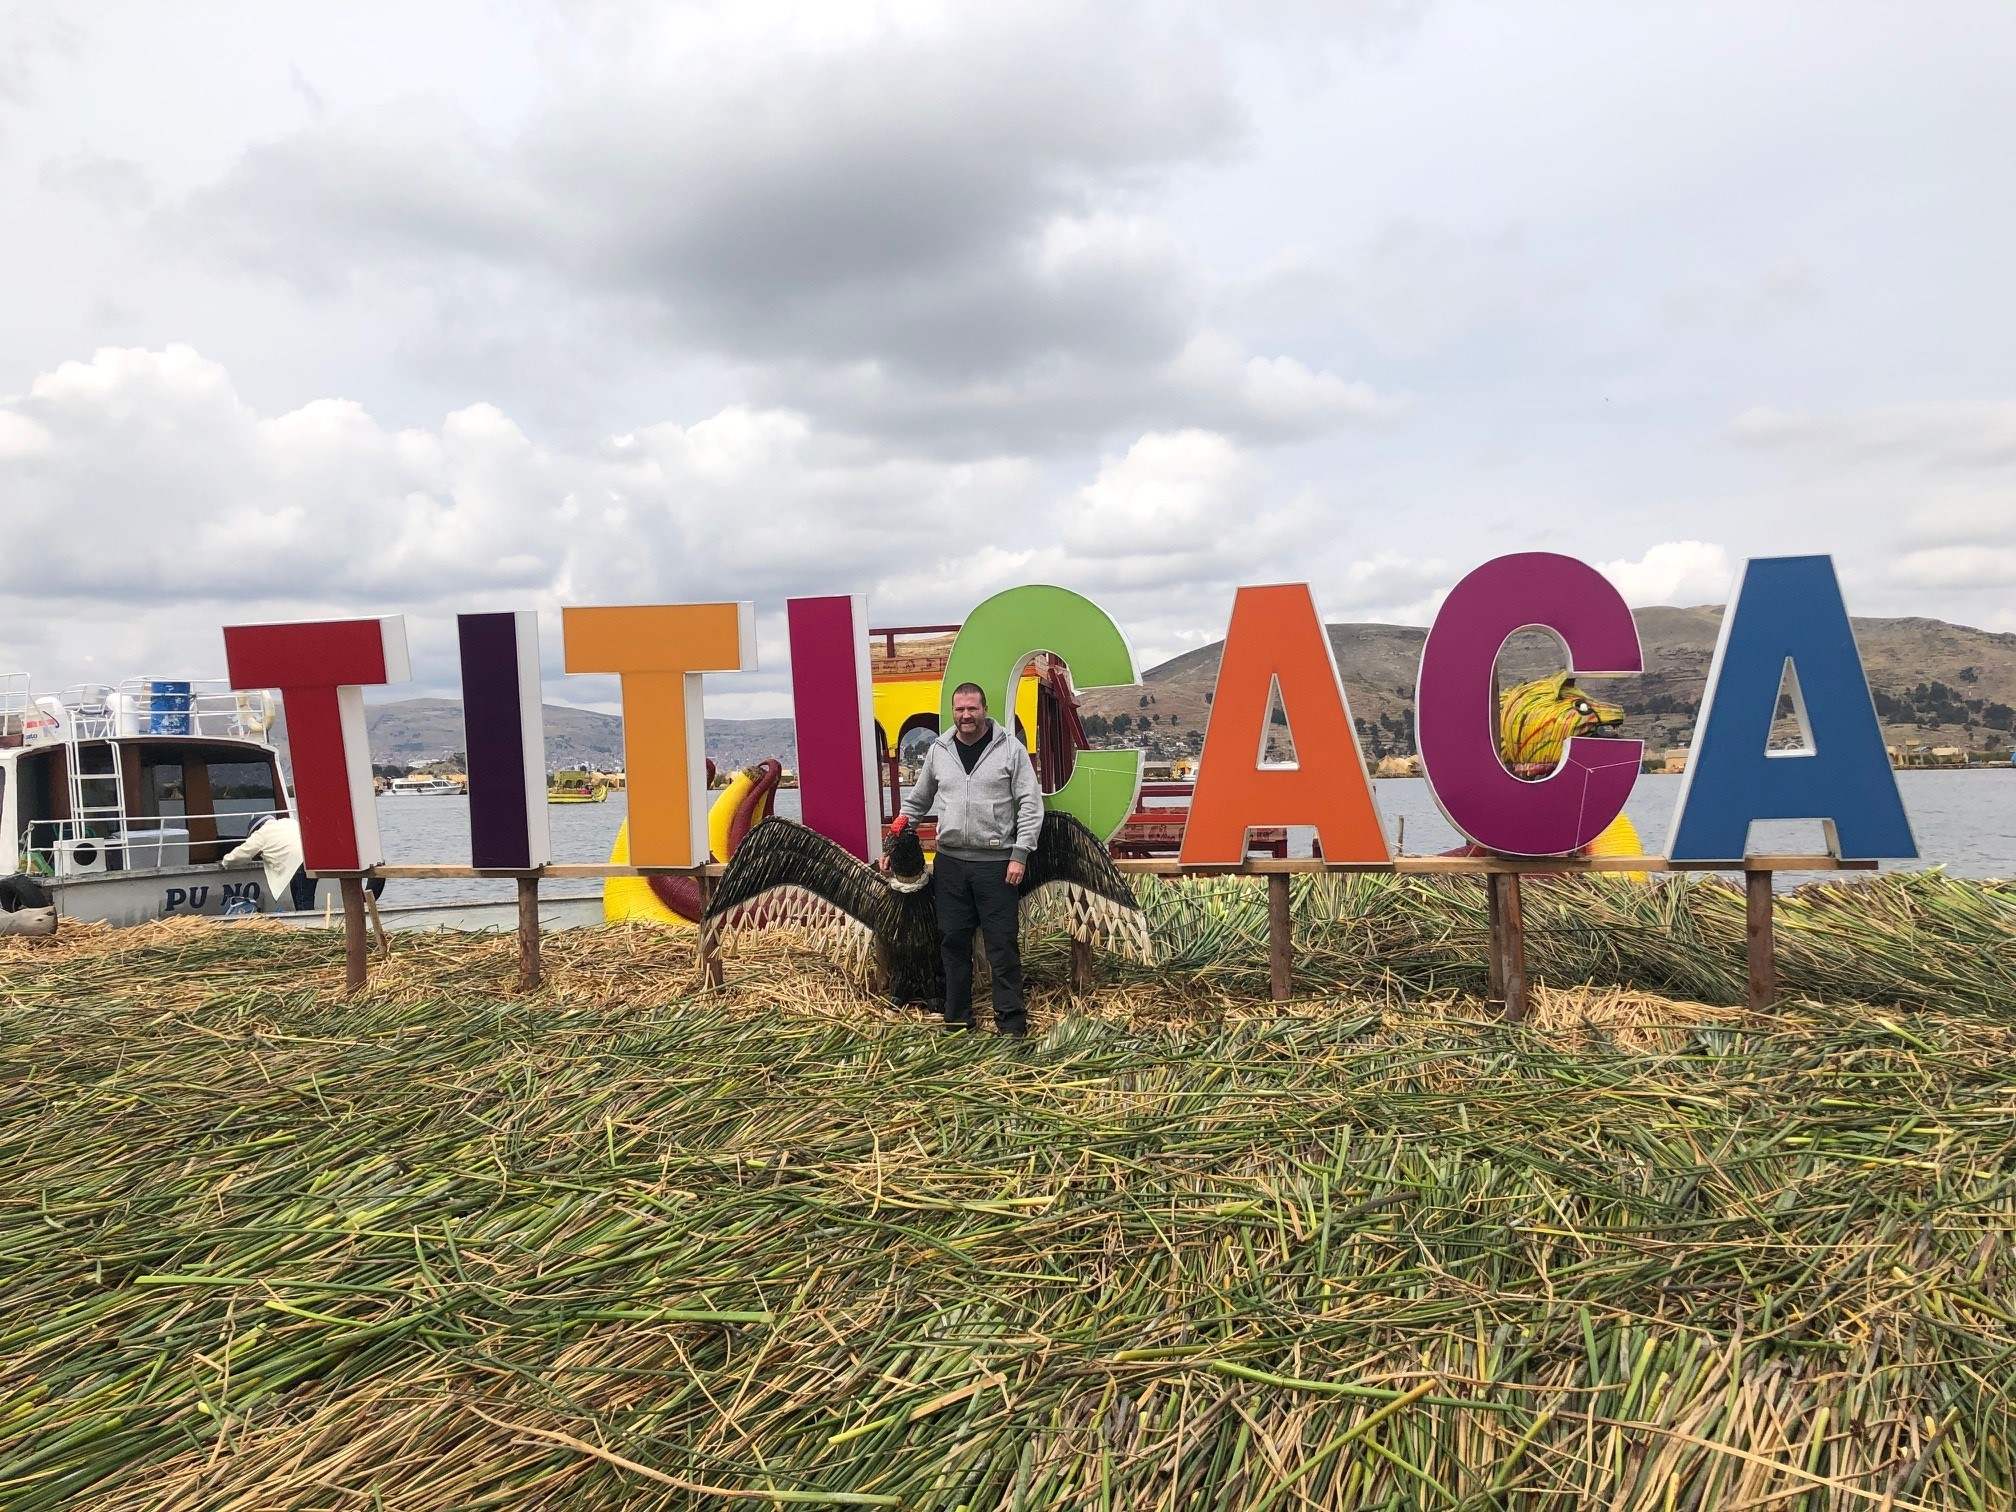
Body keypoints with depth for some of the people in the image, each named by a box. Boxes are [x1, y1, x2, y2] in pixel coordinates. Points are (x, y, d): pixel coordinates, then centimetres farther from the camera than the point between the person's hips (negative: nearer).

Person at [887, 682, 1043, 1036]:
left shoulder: (1010, 748, -3)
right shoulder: (938, 750, 8)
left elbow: (1030, 804, -5)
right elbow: (916, 802, 18)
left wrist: (1020, 854, -11)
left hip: (996, 863, -4)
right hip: (950, 862, 4)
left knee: (1003, 943, 0)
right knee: (954, 941, 9)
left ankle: (1011, 1020, 10)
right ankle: (957, 1019, 21)